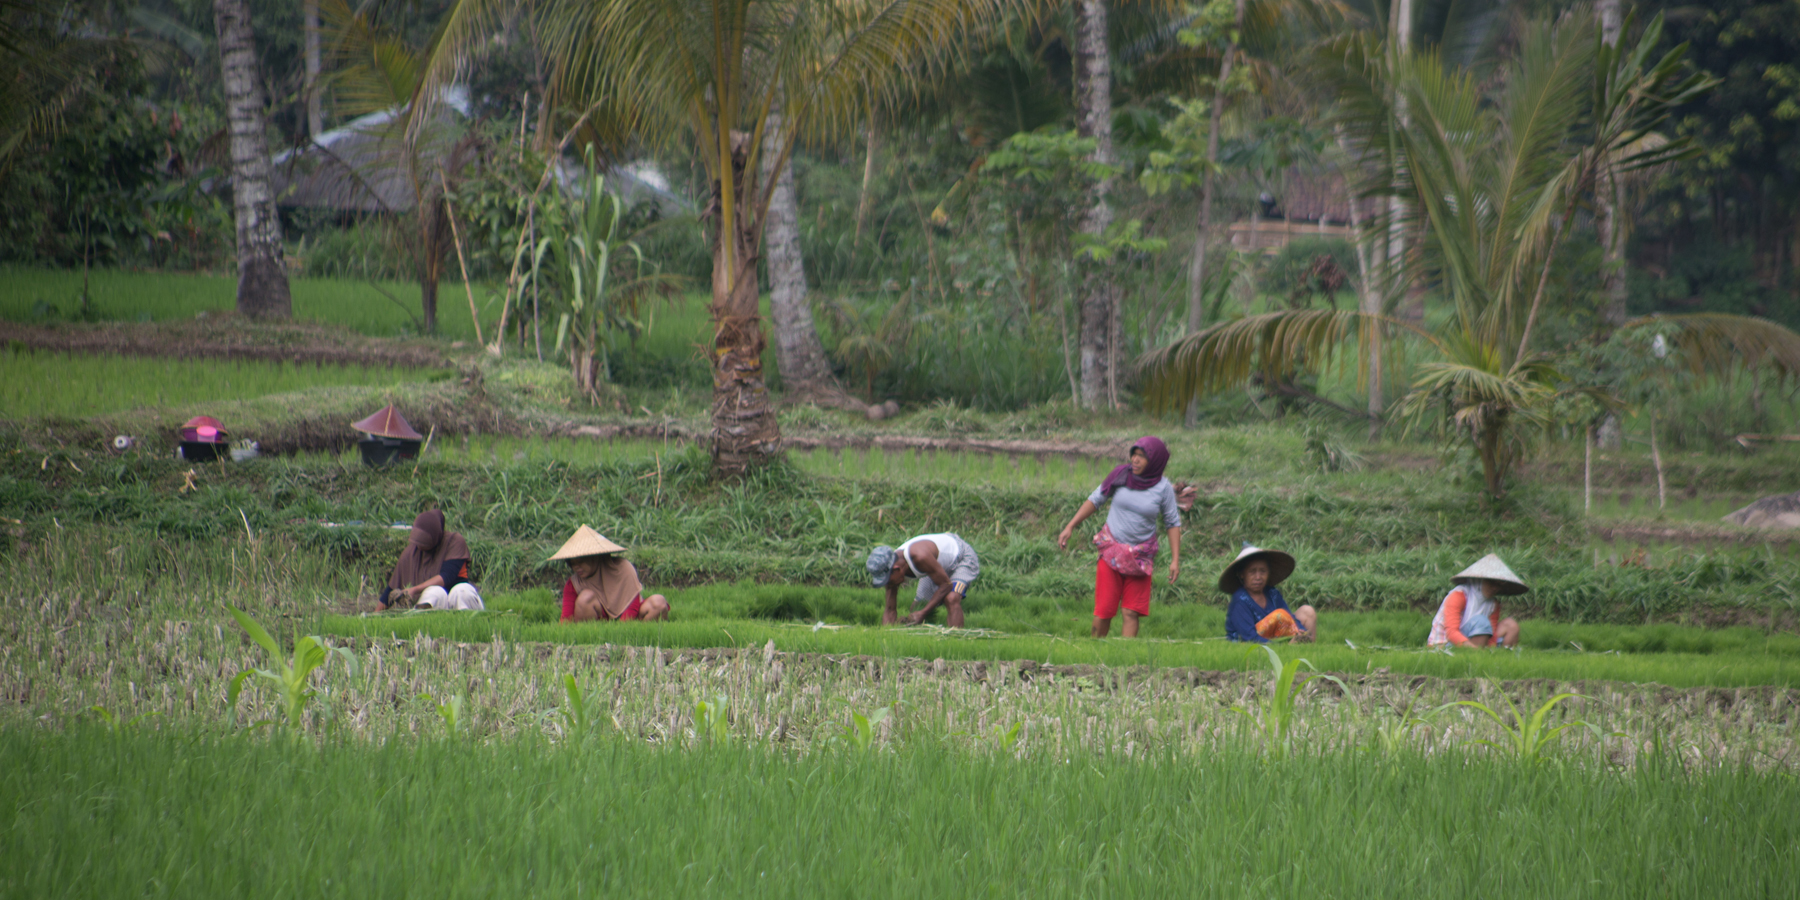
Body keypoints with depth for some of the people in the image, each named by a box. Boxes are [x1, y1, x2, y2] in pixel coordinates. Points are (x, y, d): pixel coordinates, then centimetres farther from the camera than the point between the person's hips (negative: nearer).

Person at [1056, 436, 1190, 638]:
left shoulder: (1163, 488, -7)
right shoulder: (1122, 475, -6)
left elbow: (1173, 523, 1)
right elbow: (1095, 500, 5)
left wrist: (1175, 560, -4)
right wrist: (1070, 526, 2)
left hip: (1140, 556, 0)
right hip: (1111, 550, 0)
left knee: (1132, 612, -3)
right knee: (1104, 610, -2)